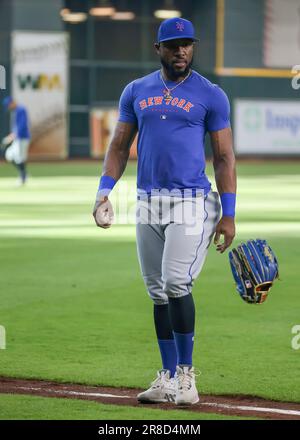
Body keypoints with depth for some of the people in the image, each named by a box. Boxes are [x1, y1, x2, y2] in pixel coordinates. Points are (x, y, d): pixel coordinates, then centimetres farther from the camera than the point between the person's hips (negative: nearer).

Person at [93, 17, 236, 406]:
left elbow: (224, 157, 0)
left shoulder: (210, 95, 1)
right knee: (158, 293, 7)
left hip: (191, 202, -4)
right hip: (148, 203, 4)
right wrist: (104, 190, -1)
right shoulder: (136, 91, 11)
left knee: (177, 283, -16)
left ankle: (186, 373, -5)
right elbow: (120, 145, 14)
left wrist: (228, 214, -6)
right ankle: (168, 377, 14)